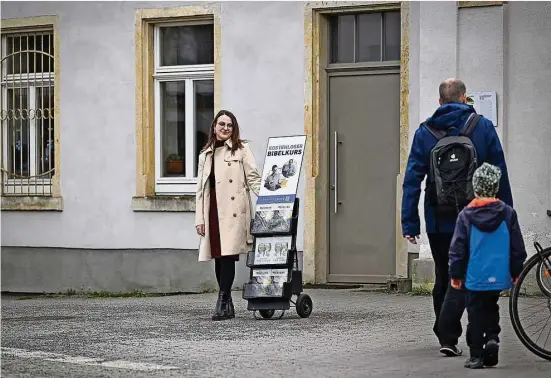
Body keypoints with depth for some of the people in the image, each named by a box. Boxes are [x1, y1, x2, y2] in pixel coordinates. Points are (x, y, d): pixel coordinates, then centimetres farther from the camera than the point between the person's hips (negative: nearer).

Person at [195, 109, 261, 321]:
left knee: (228, 255, -11)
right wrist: (199, 219, 11)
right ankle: (228, 306, 12)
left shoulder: (241, 150, 7)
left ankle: (222, 303, -9)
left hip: (233, 211, -5)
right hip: (213, 211, 5)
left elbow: (253, 178, 1)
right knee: (218, 258, 5)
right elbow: (201, 189, 17)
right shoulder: (205, 155, 19)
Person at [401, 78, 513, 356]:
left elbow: (412, 180, -2)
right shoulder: (483, 127, -1)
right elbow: (500, 176, 0)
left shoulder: (424, 132, 2)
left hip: (438, 221, 2)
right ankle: (448, 337, -15)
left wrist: (409, 223, -1)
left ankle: (446, 335, 24)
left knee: (443, 277, 17)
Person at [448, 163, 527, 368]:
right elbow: (517, 246, 2)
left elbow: (457, 248, -4)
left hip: (475, 277, -2)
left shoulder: (466, 215, -6)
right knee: (491, 307, 21)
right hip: (499, 275, 2)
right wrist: (516, 272, 13)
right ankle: (492, 338, -1)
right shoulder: (507, 213, -2)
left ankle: (476, 355, 5)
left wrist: (455, 274, 5)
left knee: (476, 313, 6)